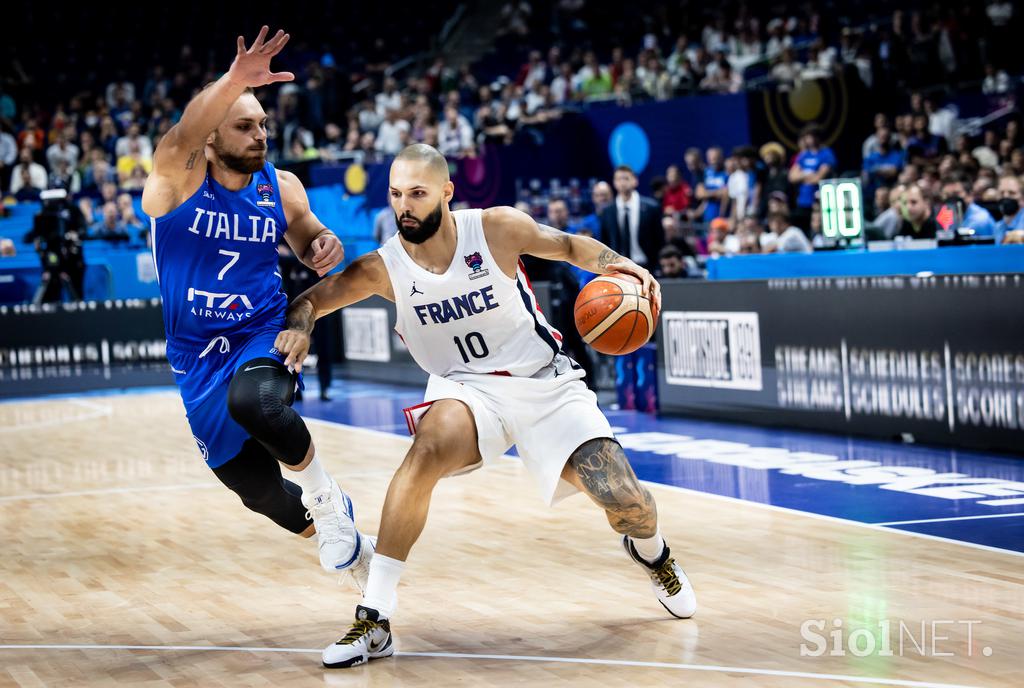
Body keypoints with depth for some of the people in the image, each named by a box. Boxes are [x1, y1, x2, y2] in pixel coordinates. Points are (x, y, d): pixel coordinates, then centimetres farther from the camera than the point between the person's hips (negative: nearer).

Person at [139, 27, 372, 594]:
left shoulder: (281, 187, -2)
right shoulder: (177, 177, -11)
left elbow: (307, 239, 16)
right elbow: (186, 133, -34)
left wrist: (326, 248, -10)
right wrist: (235, 80, -53)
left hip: (263, 337, -1)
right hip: (199, 358, 1)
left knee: (254, 402, -38)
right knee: (259, 492, 9)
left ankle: (324, 496, -10)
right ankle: (350, 548, 38)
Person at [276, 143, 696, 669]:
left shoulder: (498, 229, -15)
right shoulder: (383, 269, -12)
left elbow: (567, 246, 2)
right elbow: (309, 300, -5)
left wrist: (616, 263, -17)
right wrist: (297, 328, -29)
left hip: (548, 383, 0)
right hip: (468, 389, 0)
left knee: (628, 504, -9)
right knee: (428, 451, -36)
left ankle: (651, 552, 34)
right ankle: (374, 620, -29)